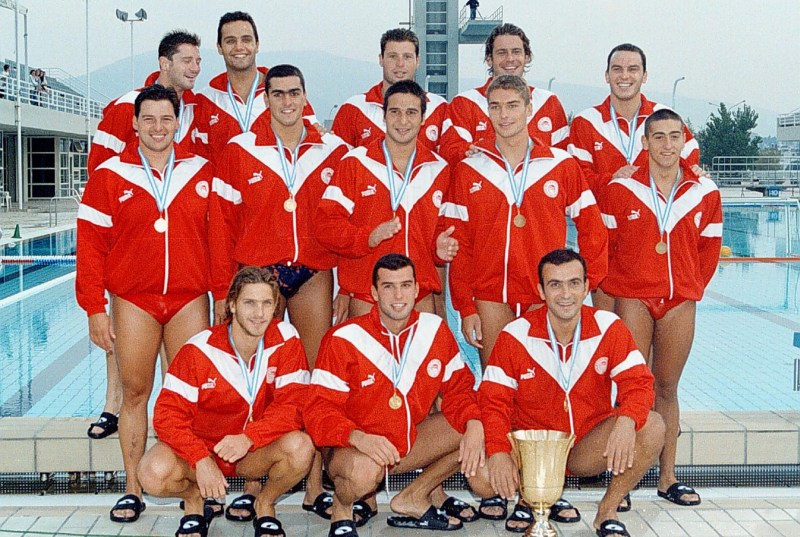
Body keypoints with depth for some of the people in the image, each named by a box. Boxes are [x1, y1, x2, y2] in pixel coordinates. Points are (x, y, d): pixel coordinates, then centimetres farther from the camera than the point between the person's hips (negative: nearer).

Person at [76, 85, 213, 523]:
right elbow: (91, 245, 0)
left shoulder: (201, 173, 5)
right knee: (135, 392, 5)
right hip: (132, 301, 0)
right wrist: (95, 309, -4)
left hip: (190, 301, 1)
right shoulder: (110, 175, 1)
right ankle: (132, 489, 15)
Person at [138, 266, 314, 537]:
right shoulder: (200, 349, -16)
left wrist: (248, 438, -33)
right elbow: (168, 414, -17)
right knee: (153, 472, -30)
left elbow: (293, 406, -17)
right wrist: (201, 460, -32)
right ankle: (194, 498, 8)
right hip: (202, 445, -1)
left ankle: (265, 504, 2)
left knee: (300, 446, -31)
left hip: (256, 452, 1)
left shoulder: (286, 340, -13)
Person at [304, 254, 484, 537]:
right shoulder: (343, 339, -16)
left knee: (476, 428, -11)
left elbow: (459, 387, 3)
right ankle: (343, 505, -1)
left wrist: (474, 424, -19)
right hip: (354, 448, -5)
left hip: (411, 442, 5)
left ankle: (416, 496, 5)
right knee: (365, 470, -39)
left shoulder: (435, 329, -3)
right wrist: (357, 437, -37)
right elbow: (319, 410, -17)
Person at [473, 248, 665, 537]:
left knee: (652, 427, -24)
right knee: (482, 478, -29)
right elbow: (494, 400, -11)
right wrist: (499, 451, -28)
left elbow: (637, 383, -14)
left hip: (589, 446, 1)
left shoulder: (608, 327, -8)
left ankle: (608, 511, -3)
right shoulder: (515, 335, -11)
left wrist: (627, 421, -36)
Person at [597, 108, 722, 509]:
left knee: (667, 387, 10)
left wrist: (694, 287, 9)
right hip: (633, 299, -2)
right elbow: (603, 243, 4)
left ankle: (668, 479, 18)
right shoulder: (621, 189, -4)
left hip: (680, 302, 2)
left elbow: (709, 247, 13)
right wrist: (612, 285, 5)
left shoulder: (705, 192, 3)